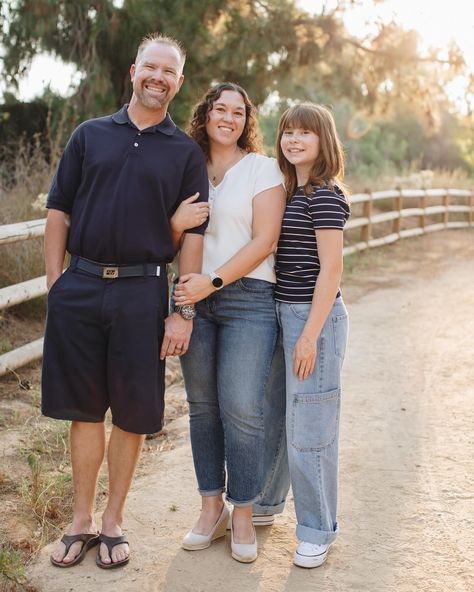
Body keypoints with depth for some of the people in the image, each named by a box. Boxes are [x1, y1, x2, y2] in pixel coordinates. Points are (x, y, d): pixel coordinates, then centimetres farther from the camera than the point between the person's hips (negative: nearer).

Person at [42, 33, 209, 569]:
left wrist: (181, 312, -5)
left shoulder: (185, 153, 7)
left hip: (142, 292, -1)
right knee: (84, 409, 9)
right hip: (79, 288, 1)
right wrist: (55, 284, 0)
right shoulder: (89, 135, 10)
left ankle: (112, 523, 23)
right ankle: (82, 522, 23)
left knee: (132, 414, 6)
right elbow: (58, 210, 9)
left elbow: (192, 236, 2)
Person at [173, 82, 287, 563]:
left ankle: (243, 514, 9)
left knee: (242, 409, -7)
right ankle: (211, 507, 20)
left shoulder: (262, 168, 1)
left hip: (247, 298, -4)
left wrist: (214, 281, -14)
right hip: (194, 298, 4)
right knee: (202, 406, 7)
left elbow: (264, 240, -8)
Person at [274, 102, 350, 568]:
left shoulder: (324, 195, -12)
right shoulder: (290, 193, 13)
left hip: (314, 317, -9)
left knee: (309, 427, -2)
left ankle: (317, 530, 13)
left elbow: (331, 268, -16)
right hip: (284, 312, 9)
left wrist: (310, 335, -19)